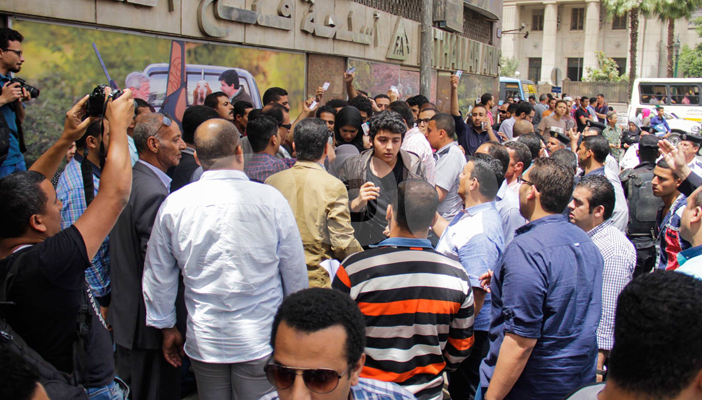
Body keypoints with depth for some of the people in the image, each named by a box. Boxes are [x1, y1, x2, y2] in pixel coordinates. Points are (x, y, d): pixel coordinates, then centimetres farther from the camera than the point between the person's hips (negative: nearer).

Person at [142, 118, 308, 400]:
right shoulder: (271, 199, -13)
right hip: (261, 339, -2)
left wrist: (166, 327, 20)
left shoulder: (173, 205, -6)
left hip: (203, 342, 3)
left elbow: (157, 278, 5)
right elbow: (295, 273, -4)